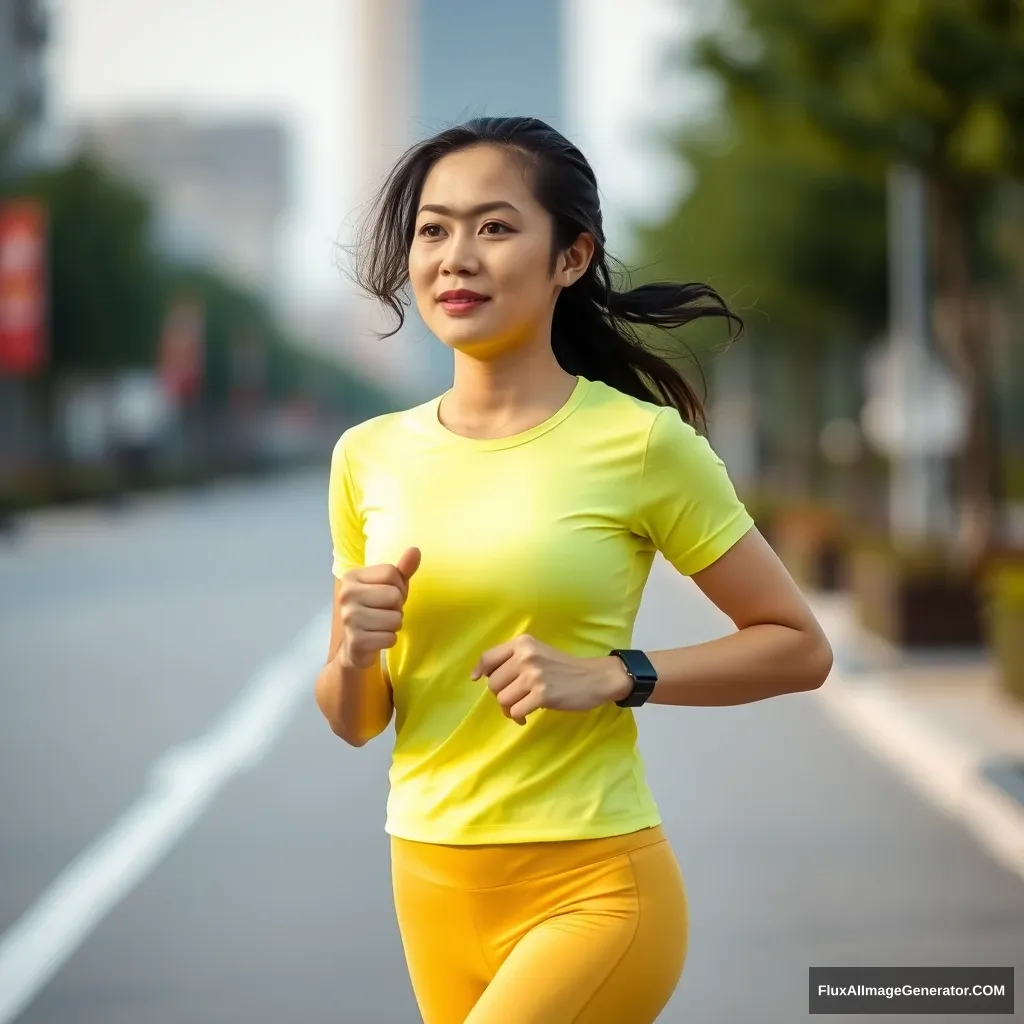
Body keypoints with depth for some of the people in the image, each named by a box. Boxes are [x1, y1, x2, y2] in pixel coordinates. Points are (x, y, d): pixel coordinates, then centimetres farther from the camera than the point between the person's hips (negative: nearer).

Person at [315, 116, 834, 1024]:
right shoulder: (371, 456, 3)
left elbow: (799, 647, -3)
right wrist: (355, 651, -12)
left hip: (593, 889, -5)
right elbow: (354, 722, 10)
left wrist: (611, 677, -16)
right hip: (431, 883, 5)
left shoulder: (641, 442, -10)